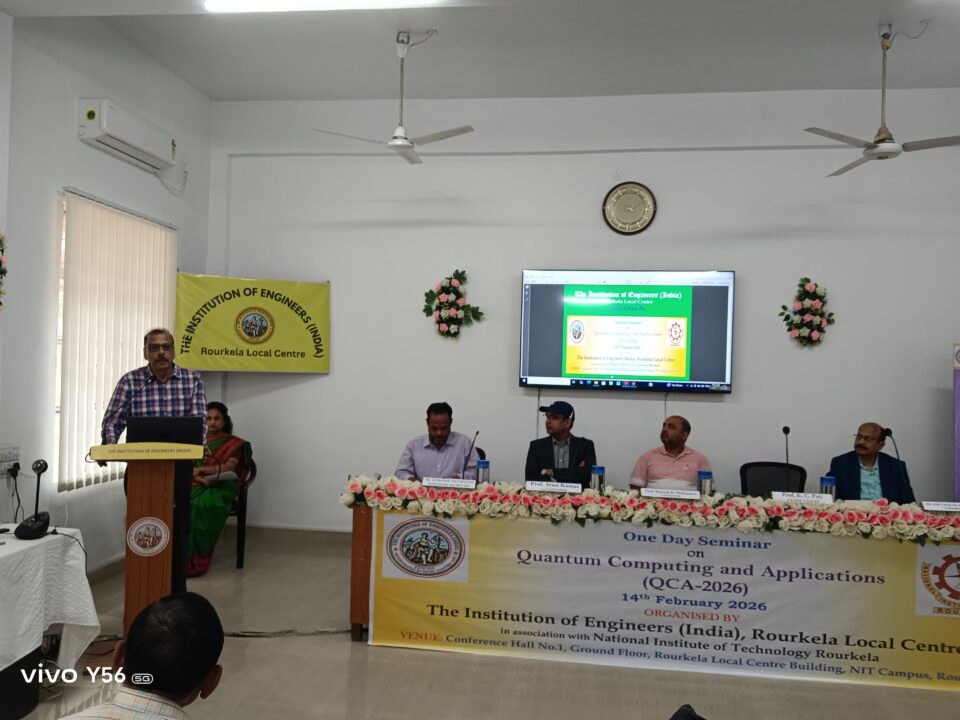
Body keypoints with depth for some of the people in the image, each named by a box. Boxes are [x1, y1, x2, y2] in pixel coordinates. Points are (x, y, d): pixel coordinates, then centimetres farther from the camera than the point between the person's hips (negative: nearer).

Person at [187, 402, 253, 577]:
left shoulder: (235, 444, 12)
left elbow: (228, 468, -5)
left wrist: (201, 469, -15)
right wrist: (200, 478, -13)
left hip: (220, 487, -3)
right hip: (197, 485, 3)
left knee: (202, 503, -38)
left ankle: (194, 562, -37)